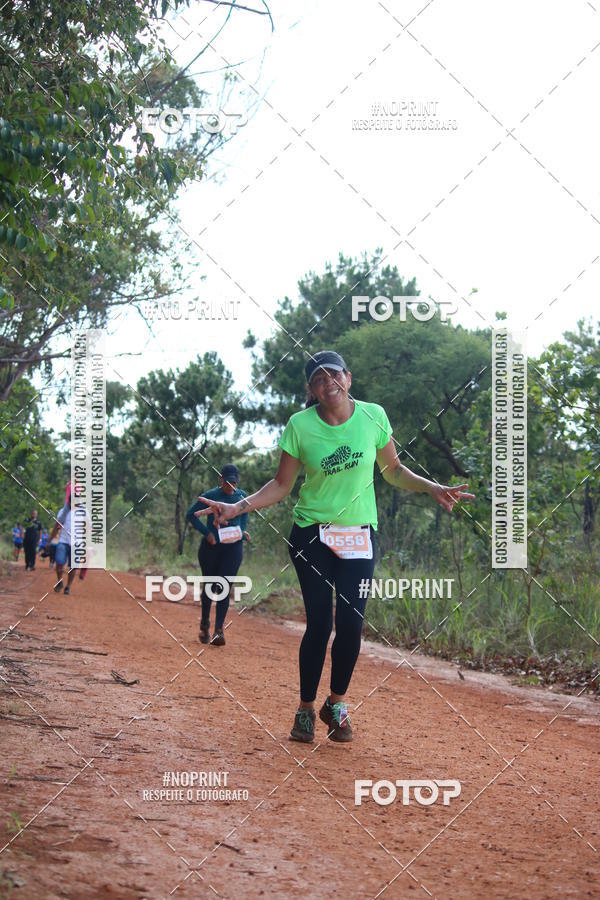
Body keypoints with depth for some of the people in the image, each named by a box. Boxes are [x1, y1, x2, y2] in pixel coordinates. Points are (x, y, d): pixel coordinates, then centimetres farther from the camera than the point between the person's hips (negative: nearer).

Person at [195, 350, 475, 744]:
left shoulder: (373, 416, -2)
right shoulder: (300, 426, -6)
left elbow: (393, 471, 11)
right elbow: (282, 485, 0)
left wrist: (432, 488, -4)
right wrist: (237, 507, -12)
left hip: (360, 537, 1)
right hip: (311, 536, -1)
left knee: (351, 625, -3)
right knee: (319, 623, -5)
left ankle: (337, 705, 20)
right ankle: (306, 709, 14)